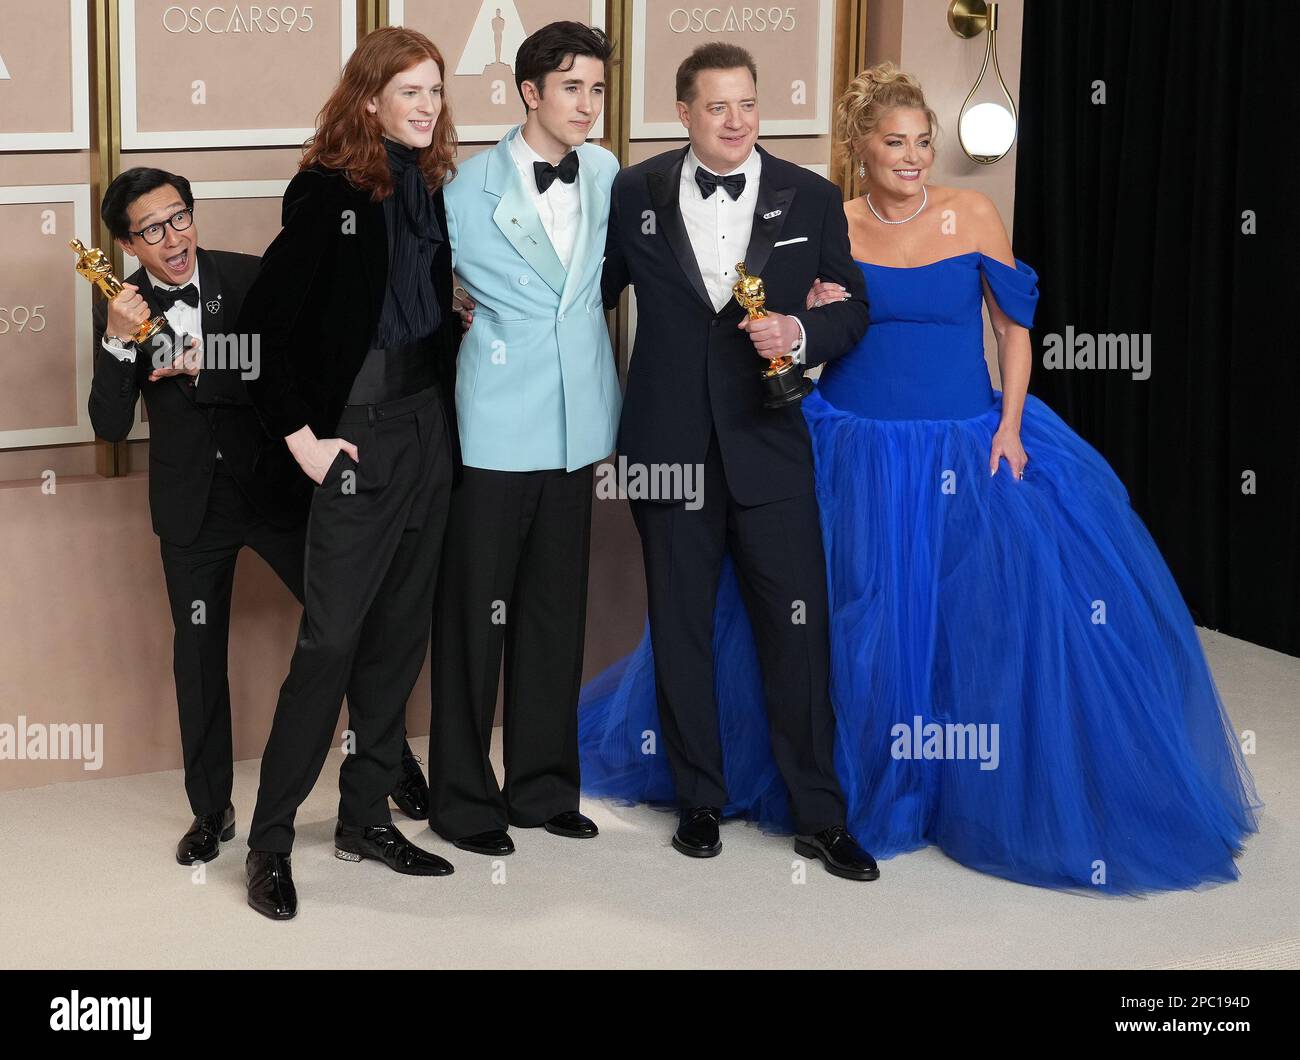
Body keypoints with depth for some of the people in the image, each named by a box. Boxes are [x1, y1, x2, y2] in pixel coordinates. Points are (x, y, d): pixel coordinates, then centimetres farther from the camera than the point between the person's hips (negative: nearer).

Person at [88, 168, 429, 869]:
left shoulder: (253, 279, -9)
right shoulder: (123, 308, -5)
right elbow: (111, 426, -10)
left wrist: (202, 371, -22)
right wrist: (118, 342, -24)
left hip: (277, 487, -1)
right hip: (192, 507, 1)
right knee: (199, 654, 9)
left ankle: (396, 765, 23)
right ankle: (211, 809, 24)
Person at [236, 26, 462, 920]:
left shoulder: (435, 191, 8)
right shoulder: (329, 191, -10)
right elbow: (264, 320, -12)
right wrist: (300, 435, -13)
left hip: (430, 428, 7)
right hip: (360, 436, -7)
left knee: (400, 634, 11)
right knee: (331, 639, -6)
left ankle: (366, 816, 22)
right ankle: (272, 838, 4)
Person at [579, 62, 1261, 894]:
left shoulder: (972, 216, -2)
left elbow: (1015, 329, 3)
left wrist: (1010, 428, -6)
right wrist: (815, 317, -13)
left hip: (967, 454, -1)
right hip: (854, 454, 1)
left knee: (998, 621, -7)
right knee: (857, 630, 3)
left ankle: (996, 799, 11)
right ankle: (850, 788, 23)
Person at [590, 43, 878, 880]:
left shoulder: (811, 198, 1)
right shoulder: (636, 194, 2)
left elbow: (852, 309, 4)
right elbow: (593, 290, 13)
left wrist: (801, 333, -14)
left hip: (770, 444, -1)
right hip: (670, 447, 1)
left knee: (799, 629, -1)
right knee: (681, 630, 10)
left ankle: (820, 816, 10)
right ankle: (699, 800, 24)